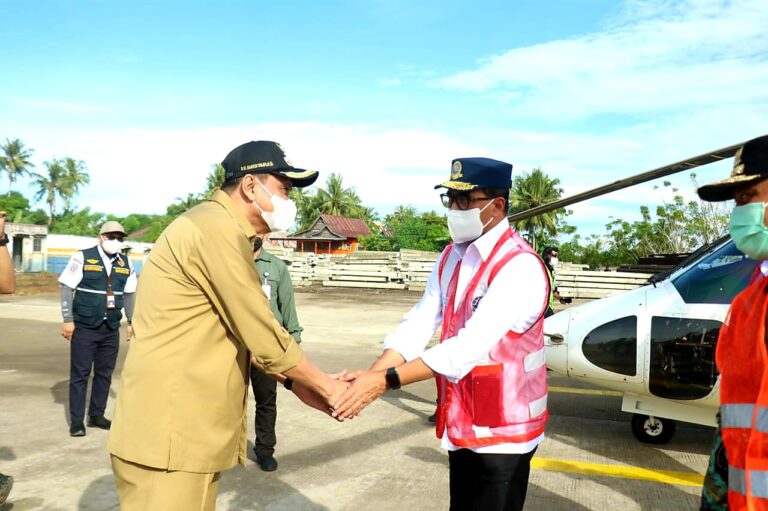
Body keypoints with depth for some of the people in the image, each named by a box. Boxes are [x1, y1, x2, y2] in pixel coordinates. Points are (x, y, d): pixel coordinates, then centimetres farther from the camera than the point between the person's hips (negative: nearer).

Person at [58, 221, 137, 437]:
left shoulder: (125, 263, 7)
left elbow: (129, 294, 13)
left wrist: (131, 322, 11)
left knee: (105, 373, 9)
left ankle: (96, 415, 22)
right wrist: (68, 320, -10)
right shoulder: (82, 257, -5)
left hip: (111, 329, 4)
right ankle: (76, 421, 10)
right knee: (80, 374, 2)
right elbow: (67, 288, -6)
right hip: (84, 327, -4)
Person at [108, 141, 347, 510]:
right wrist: (327, 386, -4)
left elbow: (245, 333, 17)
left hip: (184, 428, 10)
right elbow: (264, 339, -17)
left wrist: (296, 383, 11)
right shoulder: (218, 230, -18)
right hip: (169, 433, -10)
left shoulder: (220, 230, 16)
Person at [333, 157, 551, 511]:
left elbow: (471, 345, -31)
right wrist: (369, 376, -19)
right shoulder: (451, 257, 4)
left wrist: (386, 380, -33)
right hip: (460, 422, 7)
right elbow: (418, 323, -5)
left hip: (502, 431, -7)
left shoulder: (520, 267, -22)